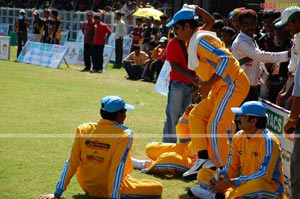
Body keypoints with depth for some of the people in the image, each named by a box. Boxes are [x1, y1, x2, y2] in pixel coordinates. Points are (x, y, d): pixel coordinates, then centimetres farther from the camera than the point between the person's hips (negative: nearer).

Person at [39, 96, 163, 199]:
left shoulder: (83, 129, -7)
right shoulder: (124, 134, -18)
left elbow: (71, 163, -7)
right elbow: (117, 168, -24)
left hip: (85, 186, 6)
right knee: (157, 189, -2)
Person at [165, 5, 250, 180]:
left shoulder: (200, 40, -16)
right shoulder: (195, 40, 15)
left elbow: (225, 59, -26)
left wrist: (209, 83, -26)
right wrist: (203, 82, 11)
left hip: (233, 84, -11)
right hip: (222, 87, 11)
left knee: (215, 126, -14)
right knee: (196, 115, 10)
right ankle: (204, 158, 3)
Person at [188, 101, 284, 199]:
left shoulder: (267, 140, -17)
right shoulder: (238, 137, 5)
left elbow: (265, 175, -25)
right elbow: (231, 167, 8)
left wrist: (232, 182, -26)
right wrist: (219, 177, -16)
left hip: (270, 188, -7)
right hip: (244, 185, 7)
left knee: (257, 185, -44)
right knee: (203, 173, 1)